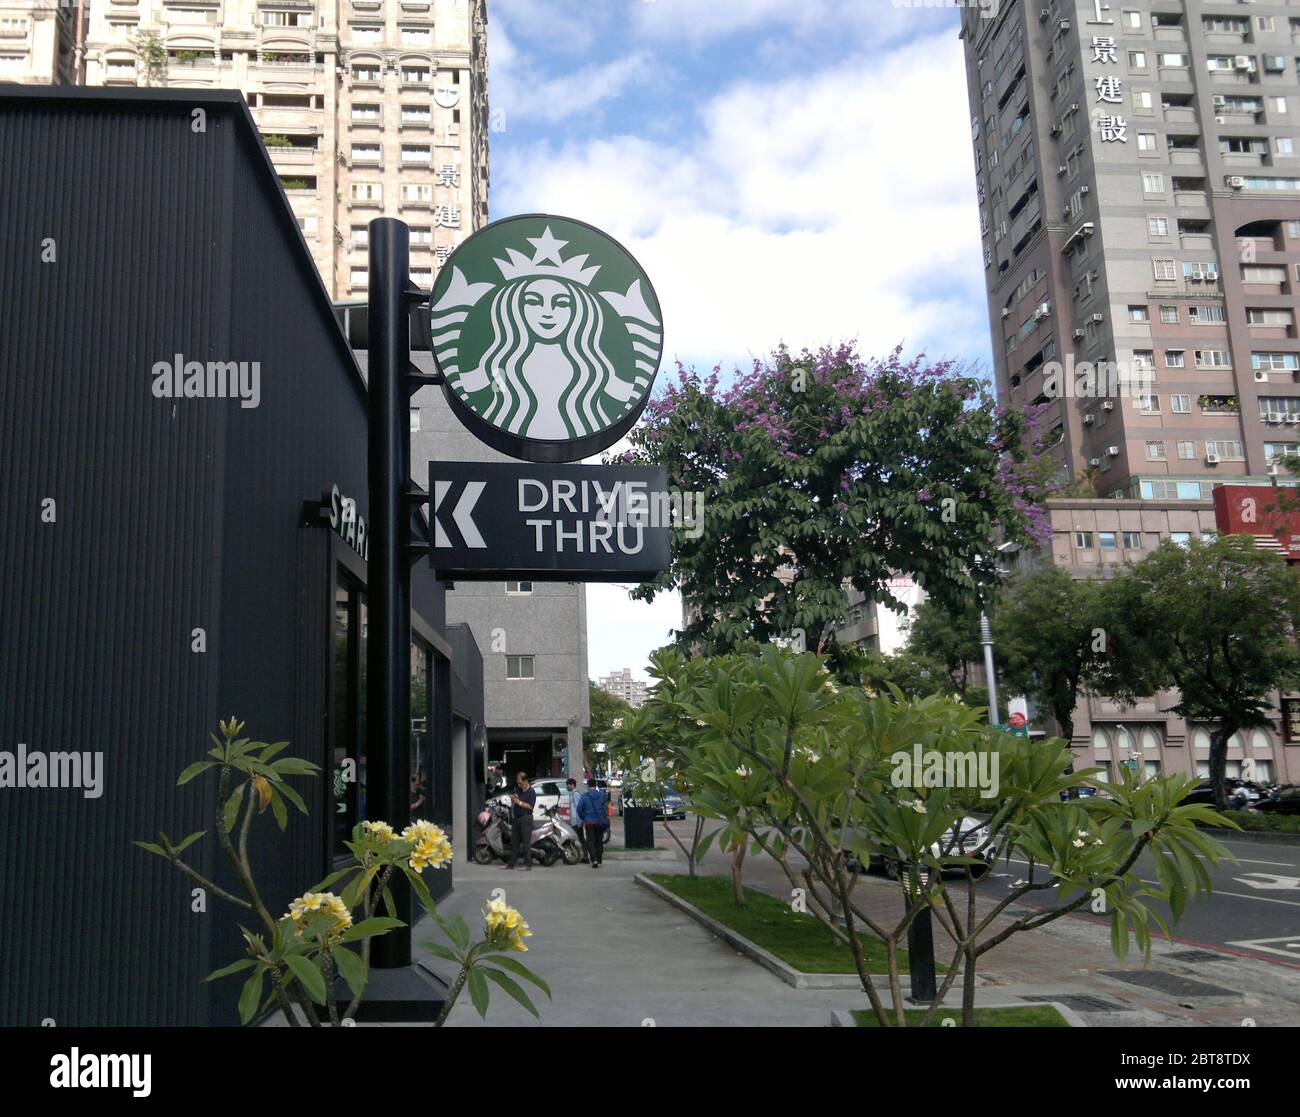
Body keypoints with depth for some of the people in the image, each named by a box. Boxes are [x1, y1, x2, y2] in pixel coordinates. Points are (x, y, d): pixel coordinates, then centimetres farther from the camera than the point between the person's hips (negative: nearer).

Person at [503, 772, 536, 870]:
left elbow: (530, 806, -18)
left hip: (525, 819, -8)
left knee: (526, 843, -7)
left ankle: (528, 865, -5)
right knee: (514, 842, 11)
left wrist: (519, 802, -20)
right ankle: (511, 863, 16)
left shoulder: (531, 792, -9)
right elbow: (513, 803, 22)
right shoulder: (518, 789, 14)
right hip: (516, 818, 8)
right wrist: (513, 799, 0)